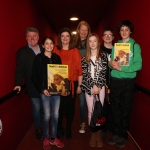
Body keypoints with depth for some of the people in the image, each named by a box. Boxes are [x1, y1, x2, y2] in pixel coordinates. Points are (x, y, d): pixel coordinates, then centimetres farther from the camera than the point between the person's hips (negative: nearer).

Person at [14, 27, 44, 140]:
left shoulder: (44, 50, 7)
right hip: (33, 87, -4)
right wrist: (18, 83, -21)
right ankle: (38, 129, 30)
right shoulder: (22, 52, -5)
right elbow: (20, 69, -11)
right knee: (36, 108, 8)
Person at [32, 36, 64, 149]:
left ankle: (53, 138, 25)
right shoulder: (39, 58, -4)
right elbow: (34, 76, -5)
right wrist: (42, 89, -14)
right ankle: (46, 139, 23)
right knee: (47, 115, 4)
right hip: (45, 91, -3)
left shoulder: (57, 57, 7)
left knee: (55, 114, 10)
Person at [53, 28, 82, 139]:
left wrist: (79, 85, -2)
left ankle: (68, 129, 25)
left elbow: (79, 68, 0)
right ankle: (59, 128, 27)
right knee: (60, 107, 7)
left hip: (72, 83, 0)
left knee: (70, 106, 8)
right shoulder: (56, 51, 3)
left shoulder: (75, 51, 2)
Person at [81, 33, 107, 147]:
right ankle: (93, 134, 16)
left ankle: (99, 134, 12)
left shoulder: (103, 56, 4)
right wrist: (92, 86, -9)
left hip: (100, 86, -1)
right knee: (91, 111, 4)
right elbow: (85, 74, 0)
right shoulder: (85, 58, 7)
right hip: (89, 87, 1)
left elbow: (103, 73, -2)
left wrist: (98, 86, -10)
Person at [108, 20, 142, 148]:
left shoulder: (135, 46, -2)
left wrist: (121, 68, -20)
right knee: (115, 108, 9)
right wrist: (112, 64, -15)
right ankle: (116, 133, 24)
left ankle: (123, 135, 20)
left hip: (128, 81, -3)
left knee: (126, 109, 7)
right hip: (115, 80, 4)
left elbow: (138, 65, -13)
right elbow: (111, 64, 8)